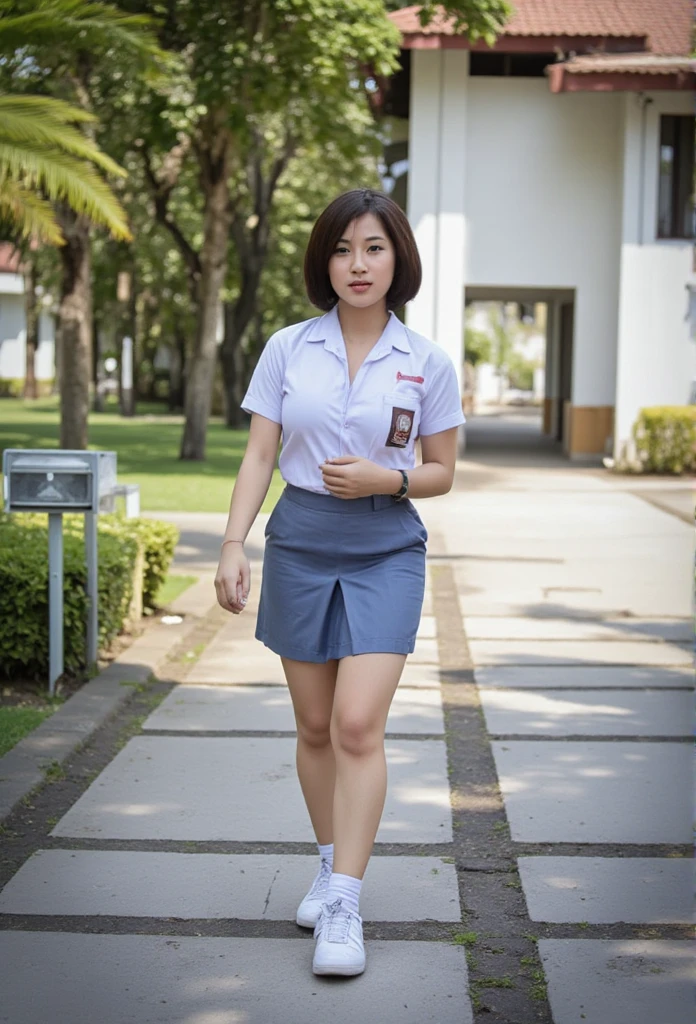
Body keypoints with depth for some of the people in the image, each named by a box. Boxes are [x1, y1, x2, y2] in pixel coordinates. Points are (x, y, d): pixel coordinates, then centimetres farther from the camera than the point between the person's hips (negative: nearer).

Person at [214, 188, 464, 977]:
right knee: (314, 726, 10)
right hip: (299, 545, 2)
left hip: (385, 550, -2)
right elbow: (259, 454, 2)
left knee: (358, 725, -13)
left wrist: (387, 479, -13)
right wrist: (233, 543, -8)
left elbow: (442, 471, 6)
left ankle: (343, 907, -9)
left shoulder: (427, 364, 0)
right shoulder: (287, 349, 2)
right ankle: (331, 864, 29)